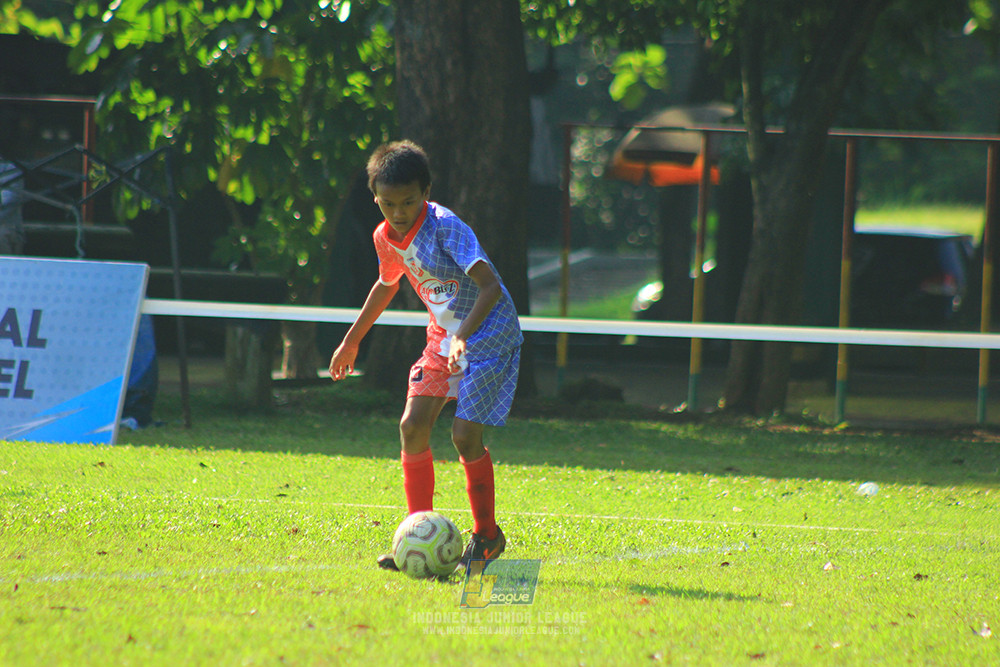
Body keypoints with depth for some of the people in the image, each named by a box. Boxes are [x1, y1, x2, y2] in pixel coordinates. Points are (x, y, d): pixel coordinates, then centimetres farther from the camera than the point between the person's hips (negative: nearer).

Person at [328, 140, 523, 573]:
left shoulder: (446, 228, -24)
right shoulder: (386, 238, -1)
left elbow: (490, 286, -31)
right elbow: (387, 284, 21)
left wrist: (463, 336, -43)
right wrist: (351, 340, 27)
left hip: (490, 335, -7)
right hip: (442, 337, 7)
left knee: (465, 434, -14)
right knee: (412, 426, -6)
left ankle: (487, 536, 5)